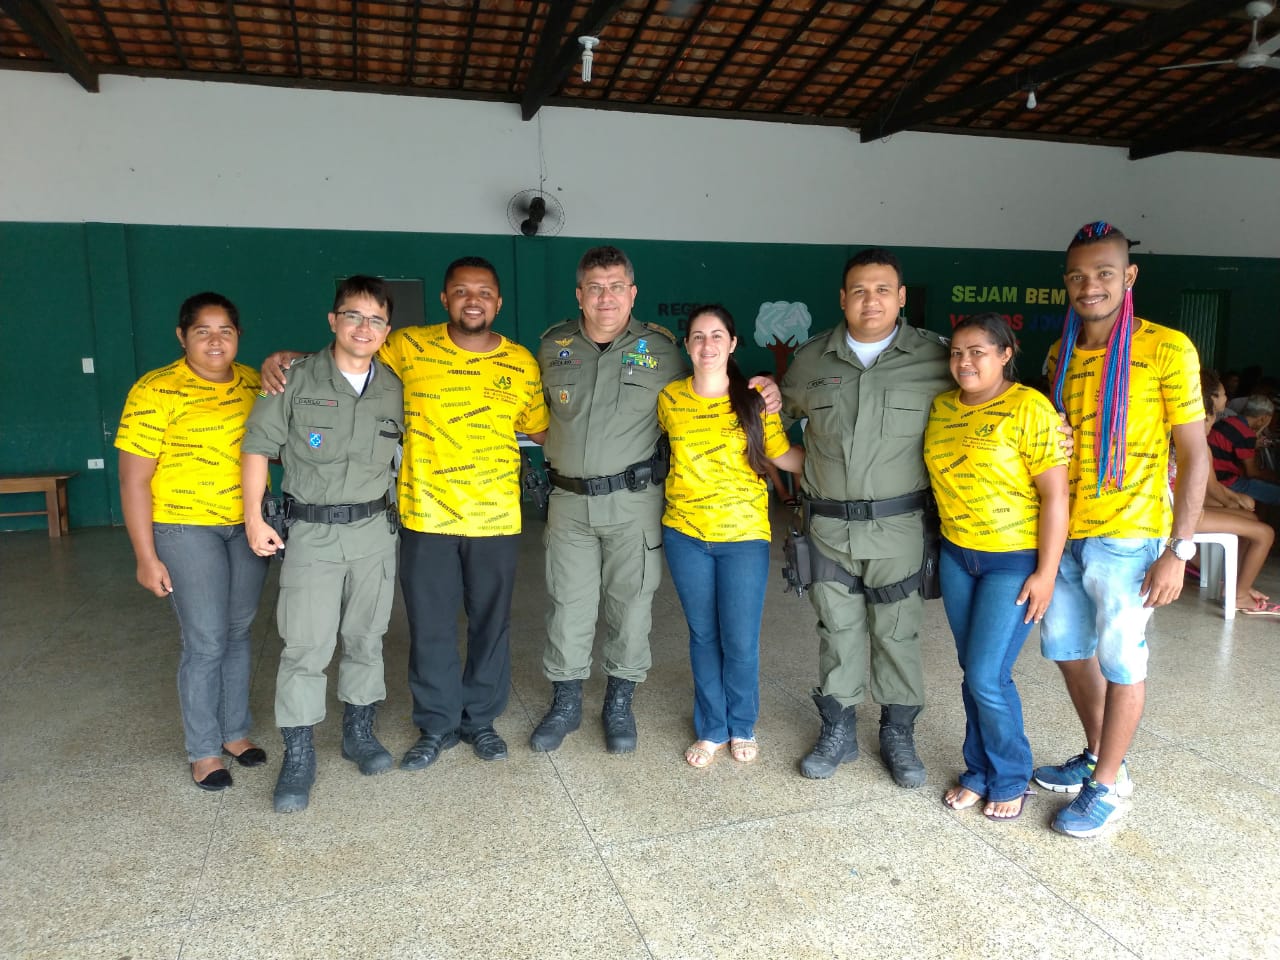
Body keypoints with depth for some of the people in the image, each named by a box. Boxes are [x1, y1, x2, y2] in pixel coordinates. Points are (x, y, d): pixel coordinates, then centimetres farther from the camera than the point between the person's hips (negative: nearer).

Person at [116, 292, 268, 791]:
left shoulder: (253, 384, 3)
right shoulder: (157, 391, -13)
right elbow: (134, 478, -11)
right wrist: (146, 556, -13)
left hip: (247, 526, 5)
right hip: (187, 529, -5)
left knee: (237, 633, 15)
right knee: (205, 642, -1)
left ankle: (235, 730, 31)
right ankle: (204, 750, 17)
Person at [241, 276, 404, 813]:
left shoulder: (395, 390, 2)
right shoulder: (296, 379, -6)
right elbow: (258, 446, -2)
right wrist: (254, 517, -4)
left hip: (374, 530, 3)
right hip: (312, 531, -3)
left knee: (366, 637, 13)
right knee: (305, 646, -4)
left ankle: (359, 732, 29)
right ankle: (298, 758, 9)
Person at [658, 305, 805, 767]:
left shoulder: (755, 400, -5)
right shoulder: (669, 398, 0)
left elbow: (783, 455, -1)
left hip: (744, 536, -2)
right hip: (685, 534, 2)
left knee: (740, 640, 3)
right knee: (703, 635, 13)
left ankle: (742, 727, 28)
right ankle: (711, 729, 30)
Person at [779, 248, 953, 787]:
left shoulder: (934, 357, -4)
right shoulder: (812, 359, 4)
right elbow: (782, 414, 21)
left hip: (898, 525, -2)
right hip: (828, 525, 2)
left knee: (897, 633, 9)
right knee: (837, 629, 12)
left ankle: (898, 735, 26)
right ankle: (838, 732, 26)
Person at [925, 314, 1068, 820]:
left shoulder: (1029, 408, -15)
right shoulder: (941, 406, 3)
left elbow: (1055, 495, -15)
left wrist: (1046, 572, -16)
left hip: (1014, 561, -5)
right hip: (956, 556, 6)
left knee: (988, 677, -5)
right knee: (972, 673, 12)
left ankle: (1010, 779, 19)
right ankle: (979, 771, 29)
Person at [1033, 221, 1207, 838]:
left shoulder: (1165, 349, -10)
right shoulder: (1061, 354, 7)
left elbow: (1195, 455, -10)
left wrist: (1178, 550, -14)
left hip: (1127, 537, -6)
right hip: (1064, 532, 6)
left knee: (1120, 660, 4)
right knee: (1066, 648, 16)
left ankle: (1107, 785, 21)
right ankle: (1097, 755, 37)